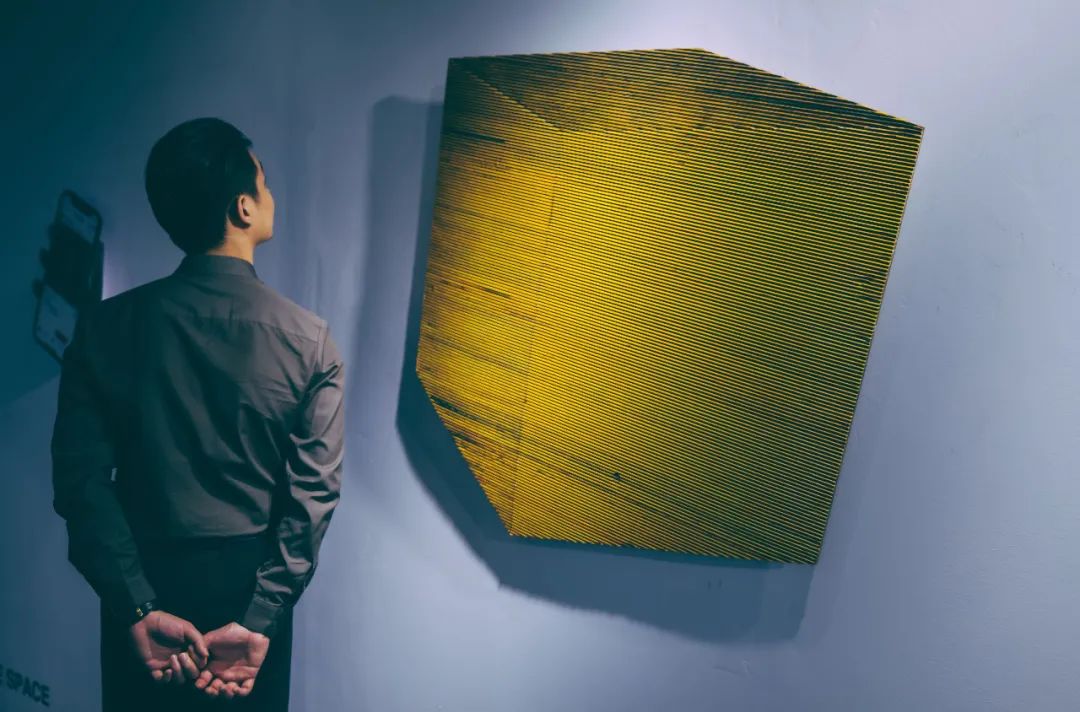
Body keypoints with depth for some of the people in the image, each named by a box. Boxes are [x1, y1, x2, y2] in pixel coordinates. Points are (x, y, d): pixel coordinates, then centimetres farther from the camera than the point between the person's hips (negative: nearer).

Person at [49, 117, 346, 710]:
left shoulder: (106, 326, -9)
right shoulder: (308, 339, -13)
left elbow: (81, 479, -13)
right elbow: (314, 489, -18)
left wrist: (139, 609, -12)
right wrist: (259, 620, -16)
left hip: (144, 585, 1)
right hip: (250, 581, -1)